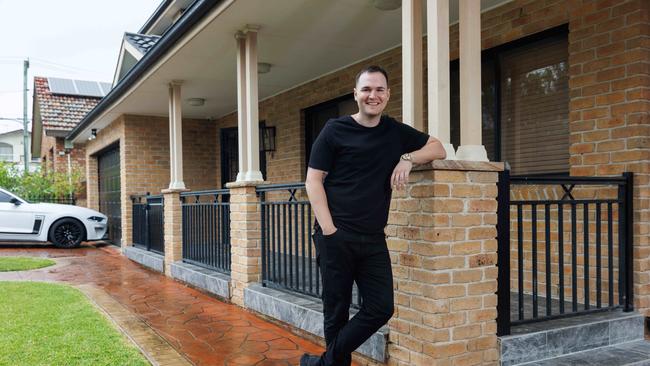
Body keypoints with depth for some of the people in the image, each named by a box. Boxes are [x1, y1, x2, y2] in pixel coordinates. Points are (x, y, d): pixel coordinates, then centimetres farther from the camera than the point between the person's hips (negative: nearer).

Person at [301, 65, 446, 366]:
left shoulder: (395, 131, 11)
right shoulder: (335, 129, 0)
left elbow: (438, 149, 18)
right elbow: (313, 180, -3)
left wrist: (408, 158, -3)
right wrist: (328, 229, -13)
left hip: (373, 239, 4)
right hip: (336, 237, -4)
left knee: (381, 309, 0)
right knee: (337, 311, 3)